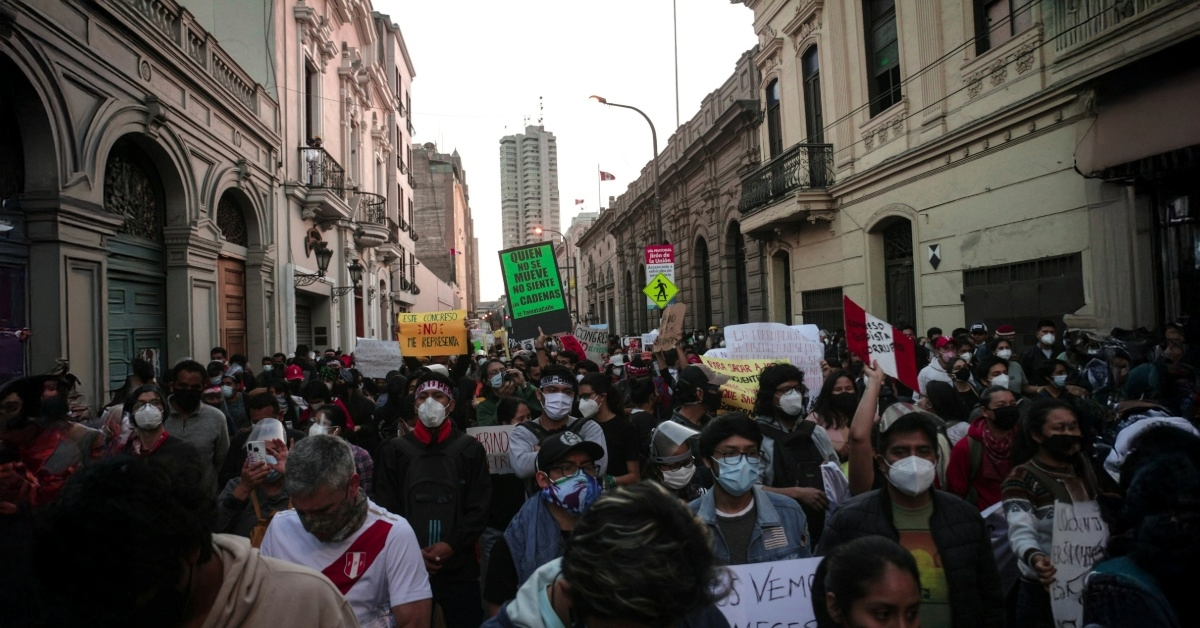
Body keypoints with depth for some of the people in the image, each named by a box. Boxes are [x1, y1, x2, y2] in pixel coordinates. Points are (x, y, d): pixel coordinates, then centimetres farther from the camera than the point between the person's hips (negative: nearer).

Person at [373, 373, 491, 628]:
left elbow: (479, 508, -1)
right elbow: (385, 507, 3)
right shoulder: (394, 450, 6)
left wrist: (451, 545, -13)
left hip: (459, 566, -1)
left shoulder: (470, 449, 3)